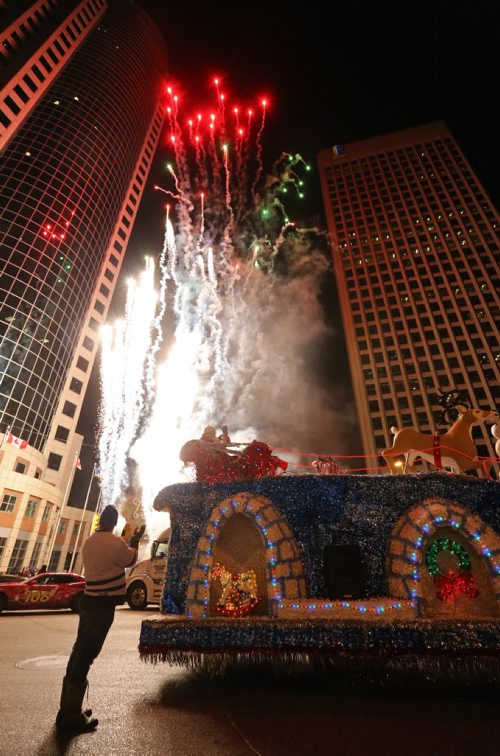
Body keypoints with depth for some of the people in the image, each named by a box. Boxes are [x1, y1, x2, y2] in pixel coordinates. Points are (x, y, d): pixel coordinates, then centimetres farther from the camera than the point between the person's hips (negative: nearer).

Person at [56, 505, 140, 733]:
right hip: (103, 604, -8)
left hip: (88, 601, 8)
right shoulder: (115, 542, -18)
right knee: (86, 656, -1)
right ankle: (72, 717, 8)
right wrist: (134, 543, 14)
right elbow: (130, 560, -2)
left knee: (79, 652, 16)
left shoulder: (89, 542, 6)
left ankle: (67, 710, 27)